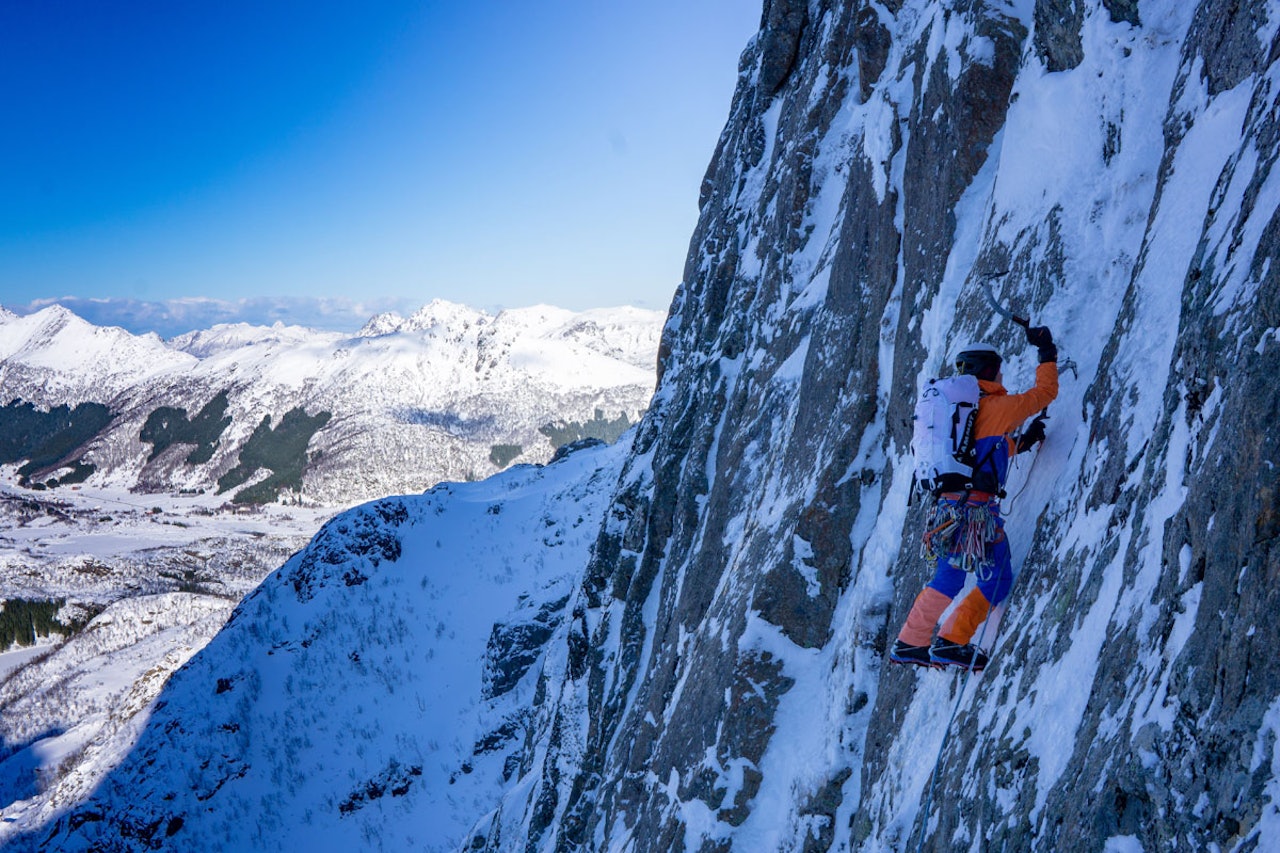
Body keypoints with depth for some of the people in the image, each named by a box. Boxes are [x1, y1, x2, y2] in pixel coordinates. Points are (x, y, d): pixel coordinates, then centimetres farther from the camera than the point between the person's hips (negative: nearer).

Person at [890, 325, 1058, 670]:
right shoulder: (998, 406, -4)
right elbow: (1045, 391, 8)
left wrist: (1021, 442, 30)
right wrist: (1047, 354, 20)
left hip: (947, 506, 8)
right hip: (977, 509, -8)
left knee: (948, 578, 18)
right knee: (997, 580, 4)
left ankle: (909, 643, 20)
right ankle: (951, 642, -3)